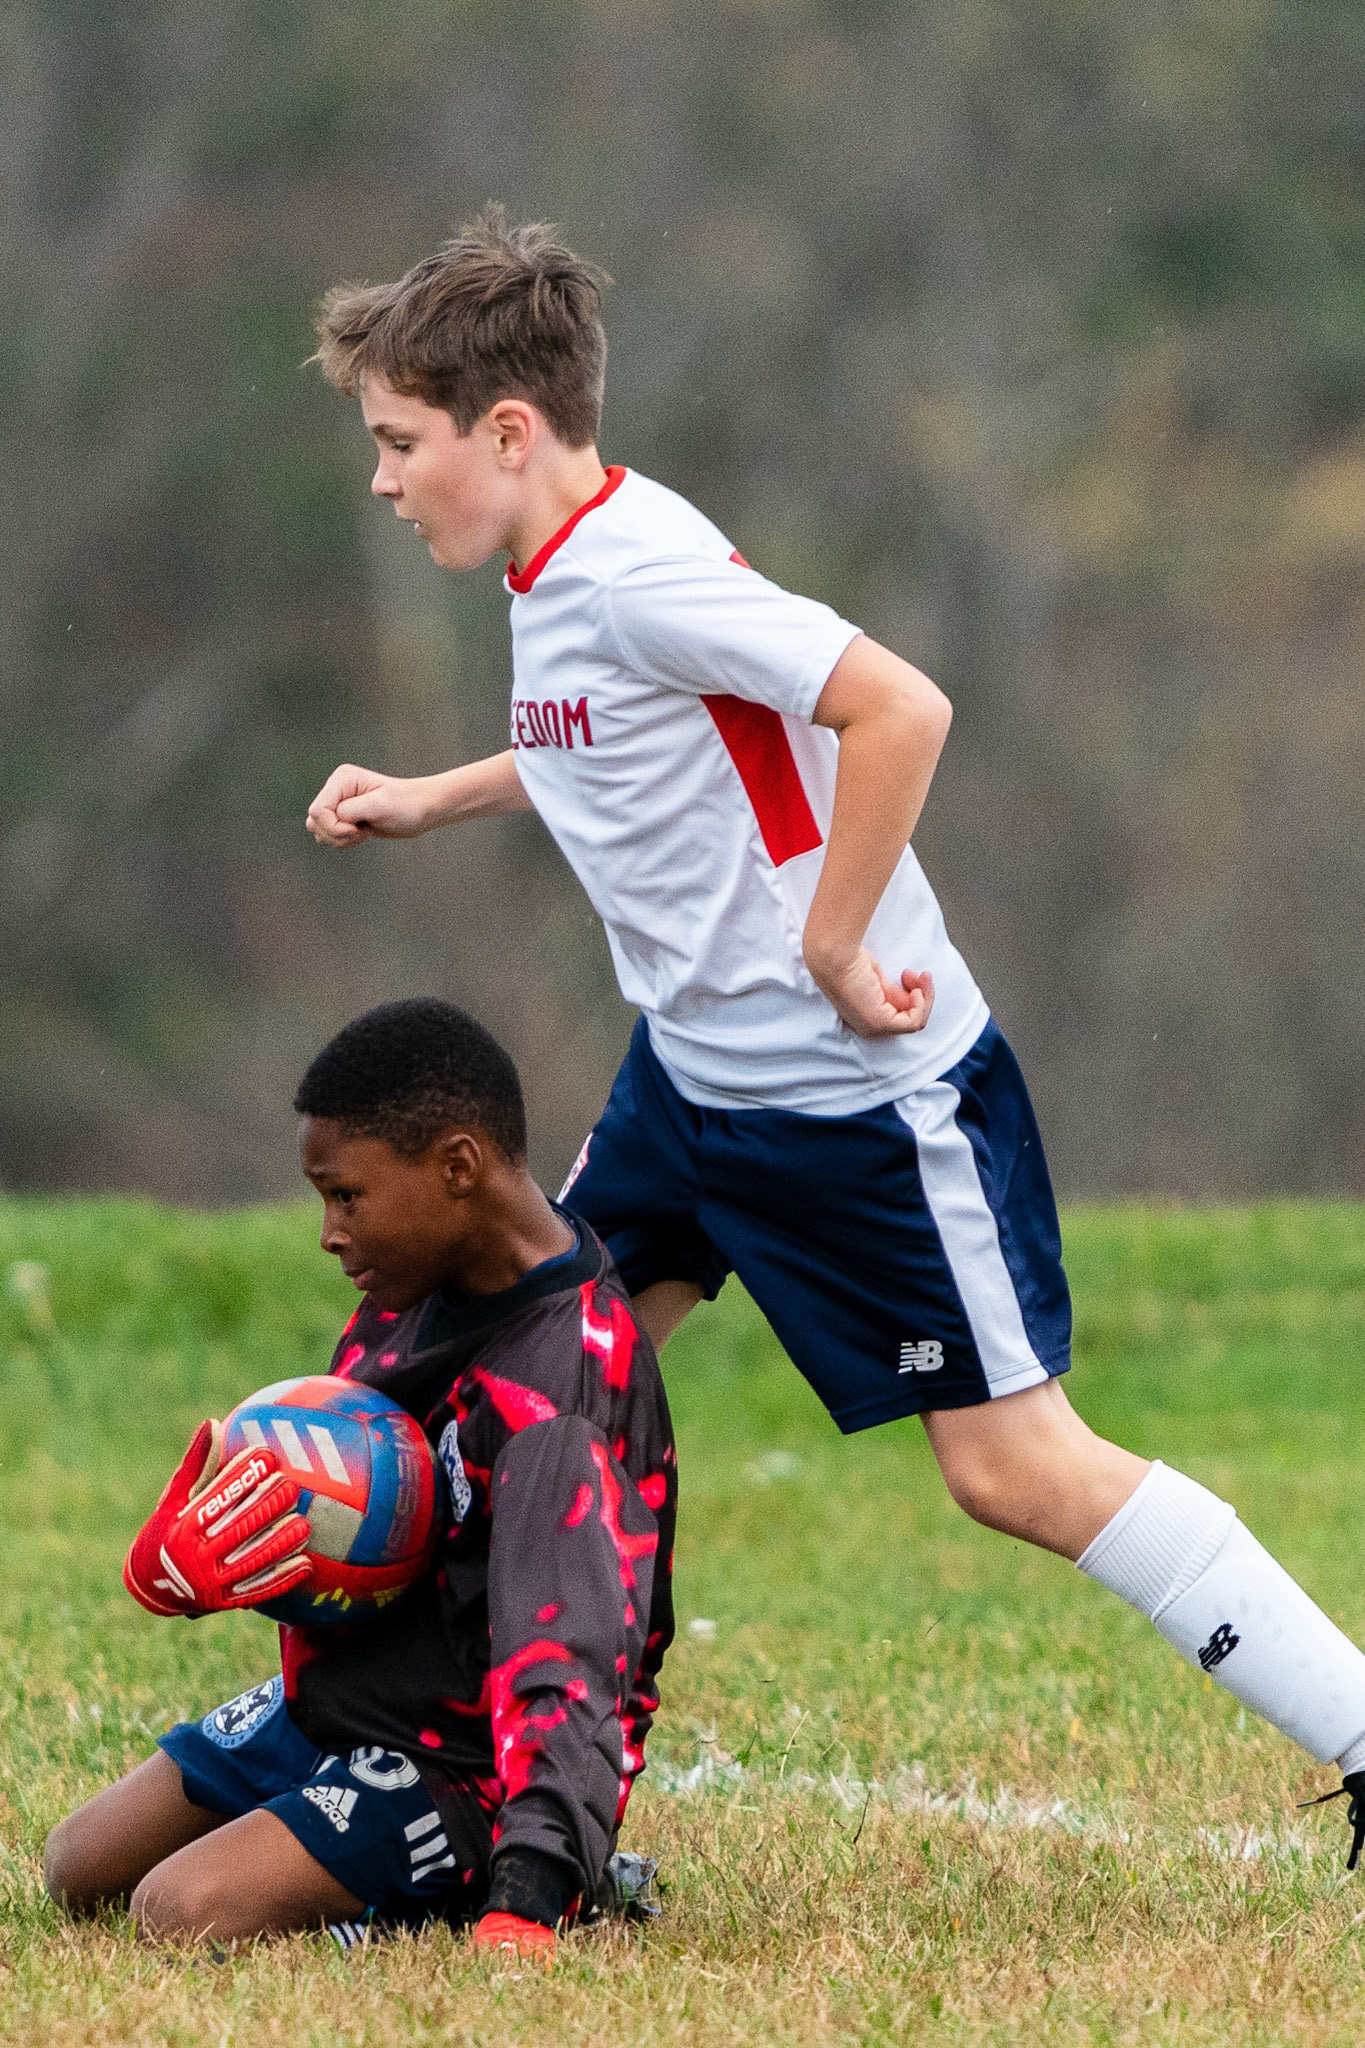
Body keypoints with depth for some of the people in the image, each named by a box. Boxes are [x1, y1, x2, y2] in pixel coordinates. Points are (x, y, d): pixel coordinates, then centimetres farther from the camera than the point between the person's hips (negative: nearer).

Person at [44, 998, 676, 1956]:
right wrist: (195, 1549, -11)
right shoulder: (420, 1285, -1)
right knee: (81, 1872, 17)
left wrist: (529, 1896, -53)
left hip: (465, 1762, -10)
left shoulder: (561, 1387, -30)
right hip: (325, 1703, 10)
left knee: (187, 1913, -27)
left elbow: (566, 1660, -39)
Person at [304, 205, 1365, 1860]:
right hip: (697, 1073, 10)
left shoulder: (636, 575, -23)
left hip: (866, 1095, -10)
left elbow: (896, 711, -31)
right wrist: (430, 800, 22)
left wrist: (834, 948, -24)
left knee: (1016, 1464, -8)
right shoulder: (556, 577, 7)